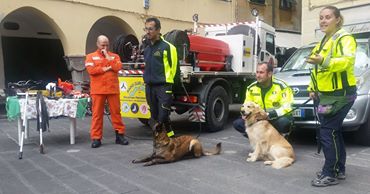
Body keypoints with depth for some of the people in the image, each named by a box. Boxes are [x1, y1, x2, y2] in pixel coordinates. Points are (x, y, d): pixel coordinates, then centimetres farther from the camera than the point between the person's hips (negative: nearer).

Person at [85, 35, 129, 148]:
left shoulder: (114, 56, 13)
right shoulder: (91, 56, 9)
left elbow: (118, 67, -5)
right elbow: (91, 70, -8)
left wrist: (108, 56, -4)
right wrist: (106, 69, -6)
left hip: (113, 90, 1)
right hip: (98, 90, -1)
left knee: (116, 112, 5)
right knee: (97, 114, 1)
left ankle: (120, 135, 13)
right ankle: (96, 138, 7)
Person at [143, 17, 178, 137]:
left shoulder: (167, 47, -8)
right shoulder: (146, 49, 14)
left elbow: (173, 66, -7)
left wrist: (167, 82, -3)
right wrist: (147, 79, 17)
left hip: (163, 86, -7)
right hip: (149, 86, 7)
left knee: (163, 115, -10)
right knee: (154, 116, 12)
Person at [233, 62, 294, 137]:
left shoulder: (281, 86, -14)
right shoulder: (251, 88, -1)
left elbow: (286, 107, -19)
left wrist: (270, 115, -32)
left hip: (277, 119, -3)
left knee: (284, 122, -38)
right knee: (237, 123, -15)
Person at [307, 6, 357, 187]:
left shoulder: (344, 38, -10)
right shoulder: (324, 41, 19)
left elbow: (347, 61, -29)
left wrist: (324, 61, -42)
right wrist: (312, 88, 17)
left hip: (340, 94, -9)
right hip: (326, 94, 9)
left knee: (327, 133, -10)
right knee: (334, 131, 14)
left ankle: (330, 174, 0)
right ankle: (339, 169, 25)